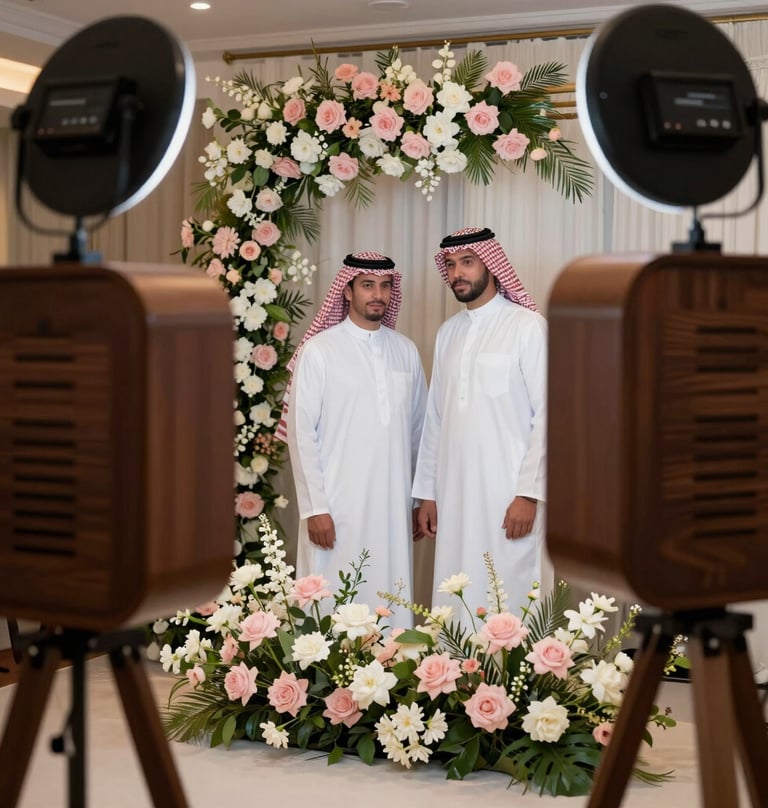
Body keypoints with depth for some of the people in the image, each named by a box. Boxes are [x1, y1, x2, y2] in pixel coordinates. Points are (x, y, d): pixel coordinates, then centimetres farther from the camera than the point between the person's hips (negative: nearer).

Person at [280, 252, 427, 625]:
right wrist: (314, 508, -9)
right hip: (338, 509, -4)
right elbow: (301, 433, -5)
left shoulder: (406, 351, 10)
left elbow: (418, 428, 14)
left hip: (394, 506, 4)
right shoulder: (319, 350, -3)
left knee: (392, 602, 4)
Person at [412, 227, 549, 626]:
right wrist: (427, 491, 13)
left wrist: (529, 493, -14)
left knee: (507, 603, -5)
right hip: (453, 493, 5)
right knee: (456, 606, 5)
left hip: (509, 495, -5)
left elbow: (548, 414, -9)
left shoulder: (527, 326, -5)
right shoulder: (447, 333, 13)